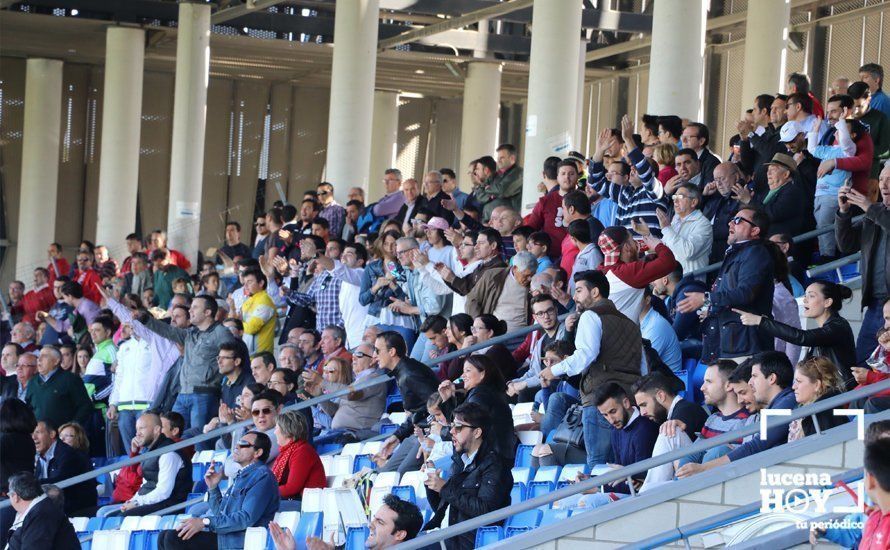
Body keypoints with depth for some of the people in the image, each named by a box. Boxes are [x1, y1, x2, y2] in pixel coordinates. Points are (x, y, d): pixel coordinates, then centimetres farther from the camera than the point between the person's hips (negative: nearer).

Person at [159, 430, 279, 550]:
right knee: (165, 536, -2)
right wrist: (213, 487, 12)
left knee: (173, 538, -19)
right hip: (222, 536, 10)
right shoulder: (242, 476, 24)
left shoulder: (262, 476, -8)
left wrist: (205, 522, -20)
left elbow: (247, 518, -20)